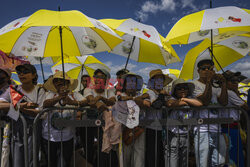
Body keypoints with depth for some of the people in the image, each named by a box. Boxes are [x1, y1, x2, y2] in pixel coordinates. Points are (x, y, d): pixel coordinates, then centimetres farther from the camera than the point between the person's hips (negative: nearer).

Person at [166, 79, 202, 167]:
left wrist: (184, 99, -9)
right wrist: (183, 102, -11)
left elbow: (199, 104, -11)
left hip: (186, 136, 5)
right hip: (174, 136, -4)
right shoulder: (173, 99, -4)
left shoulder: (190, 98, 8)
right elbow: (169, 104, -28)